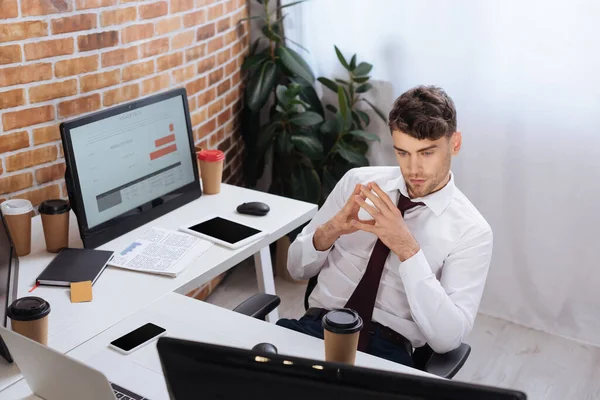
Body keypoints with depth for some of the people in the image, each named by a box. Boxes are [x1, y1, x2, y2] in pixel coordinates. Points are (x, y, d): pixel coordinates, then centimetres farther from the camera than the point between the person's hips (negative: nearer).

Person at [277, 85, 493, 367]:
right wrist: (329, 230, -13)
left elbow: (447, 338, -11)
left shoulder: (470, 231, -2)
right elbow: (297, 268, 10)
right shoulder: (357, 181, 6)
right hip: (318, 325, 2)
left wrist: (406, 249, -21)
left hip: (387, 349, -2)